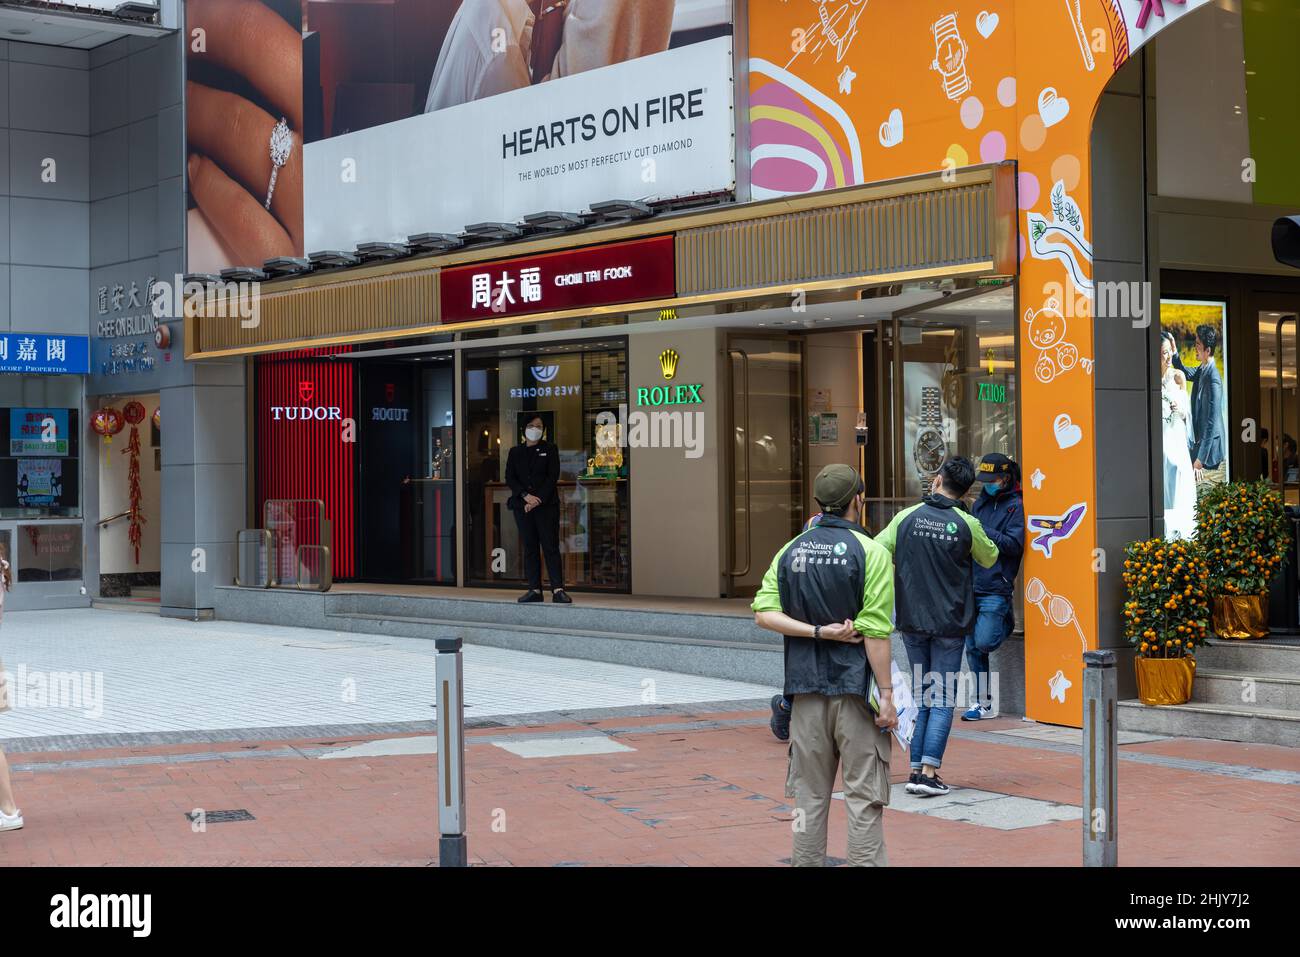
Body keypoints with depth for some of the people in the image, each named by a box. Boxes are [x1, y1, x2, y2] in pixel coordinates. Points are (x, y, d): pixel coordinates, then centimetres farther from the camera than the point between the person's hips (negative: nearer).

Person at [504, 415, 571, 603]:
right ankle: (534, 589, 4)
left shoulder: (549, 449, 6)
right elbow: (509, 478, 4)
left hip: (546, 504, -3)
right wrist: (526, 496, -12)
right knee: (530, 548, 3)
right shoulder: (515, 452, 13)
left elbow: (553, 476, -3)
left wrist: (538, 500, -12)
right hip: (522, 505, 3)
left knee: (550, 547, -8)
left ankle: (558, 590, -13)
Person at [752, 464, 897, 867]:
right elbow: (875, 631, -13)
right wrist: (887, 693, -10)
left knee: (809, 794, 11)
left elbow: (763, 613, -3)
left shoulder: (790, 551, 8)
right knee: (865, 796, 1)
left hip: (806, 687, 5)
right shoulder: (869, 552, -8)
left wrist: (817, 632, -6)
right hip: (854, 686, -4)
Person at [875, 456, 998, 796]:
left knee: (921, 695, 13)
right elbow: (990, 559, 12)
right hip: (950, 622, -2)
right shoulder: (967, 524, -6)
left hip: (911, 619, 2)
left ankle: (915, 769, 10)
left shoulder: (906, 517, -3)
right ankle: (929, 772, -8)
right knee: (942, 698, 2)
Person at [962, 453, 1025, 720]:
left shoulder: (1016, 506, -5)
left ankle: (1007, 623, 19)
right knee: (972, 648, 6)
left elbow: (1015, 545, -15)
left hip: (996, 588, -6)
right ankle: (984, 702, 14)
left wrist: (983, 531, -20)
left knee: (984, 642, -13)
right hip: (972, 586, 7)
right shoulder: (980, 503, 17)